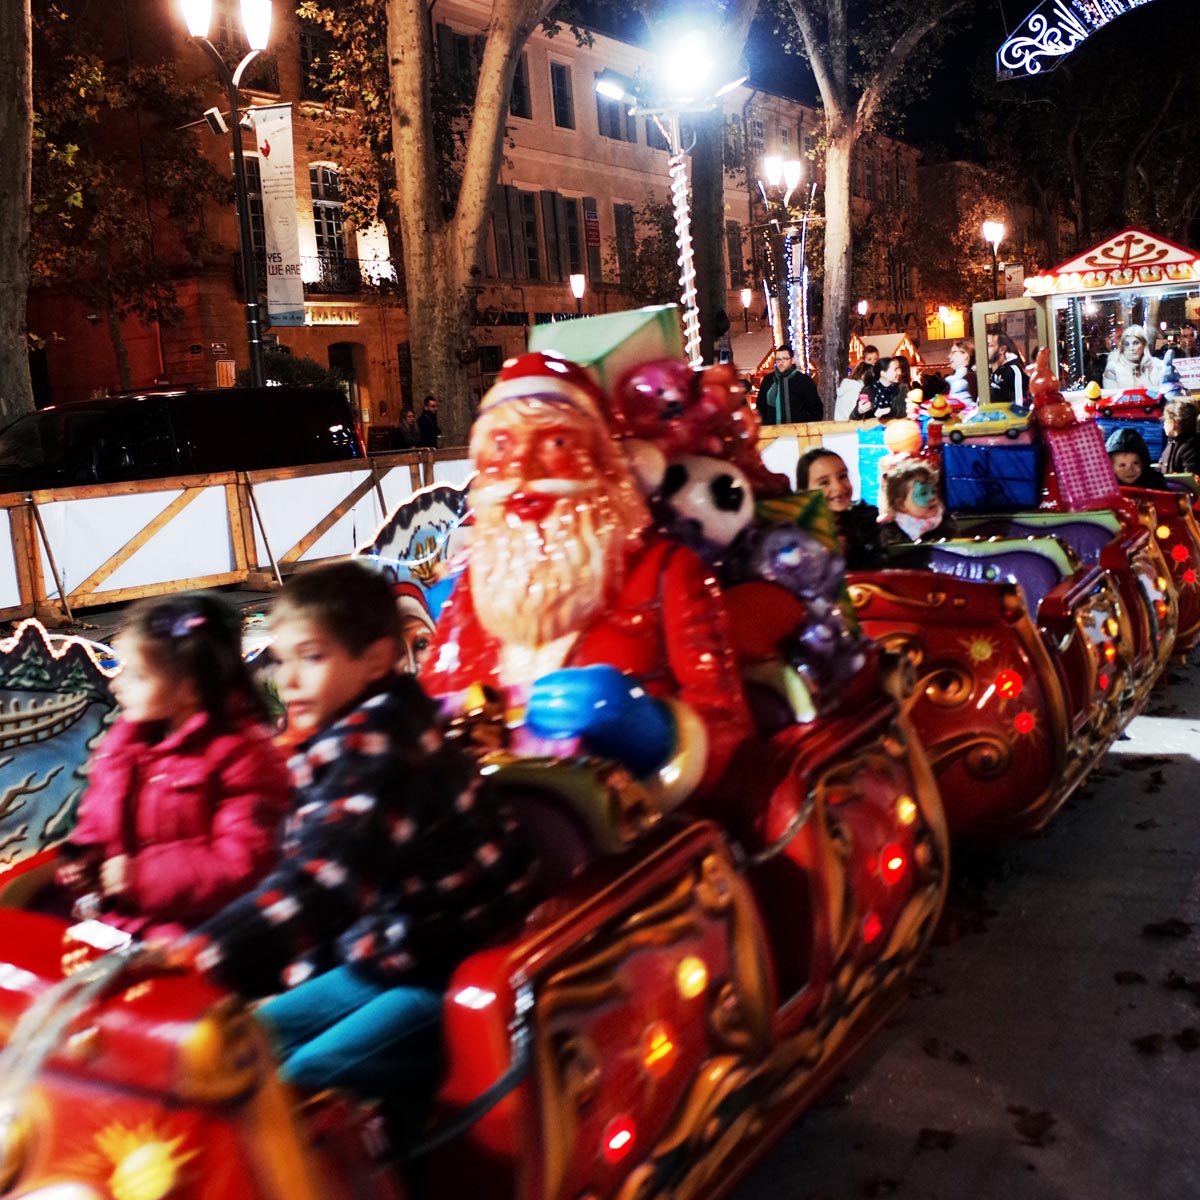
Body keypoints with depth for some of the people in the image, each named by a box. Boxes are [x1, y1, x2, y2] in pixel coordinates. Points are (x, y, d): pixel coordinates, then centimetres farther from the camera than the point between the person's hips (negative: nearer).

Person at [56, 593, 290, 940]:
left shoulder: (240, 754, -15)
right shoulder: (125, 740, 9)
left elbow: (245, 861, -20)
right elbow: (96, 815, 24)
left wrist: (144, 875, -21)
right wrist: (84, 859, 1)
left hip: (186, 922, -8)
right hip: (107, 908, 8)